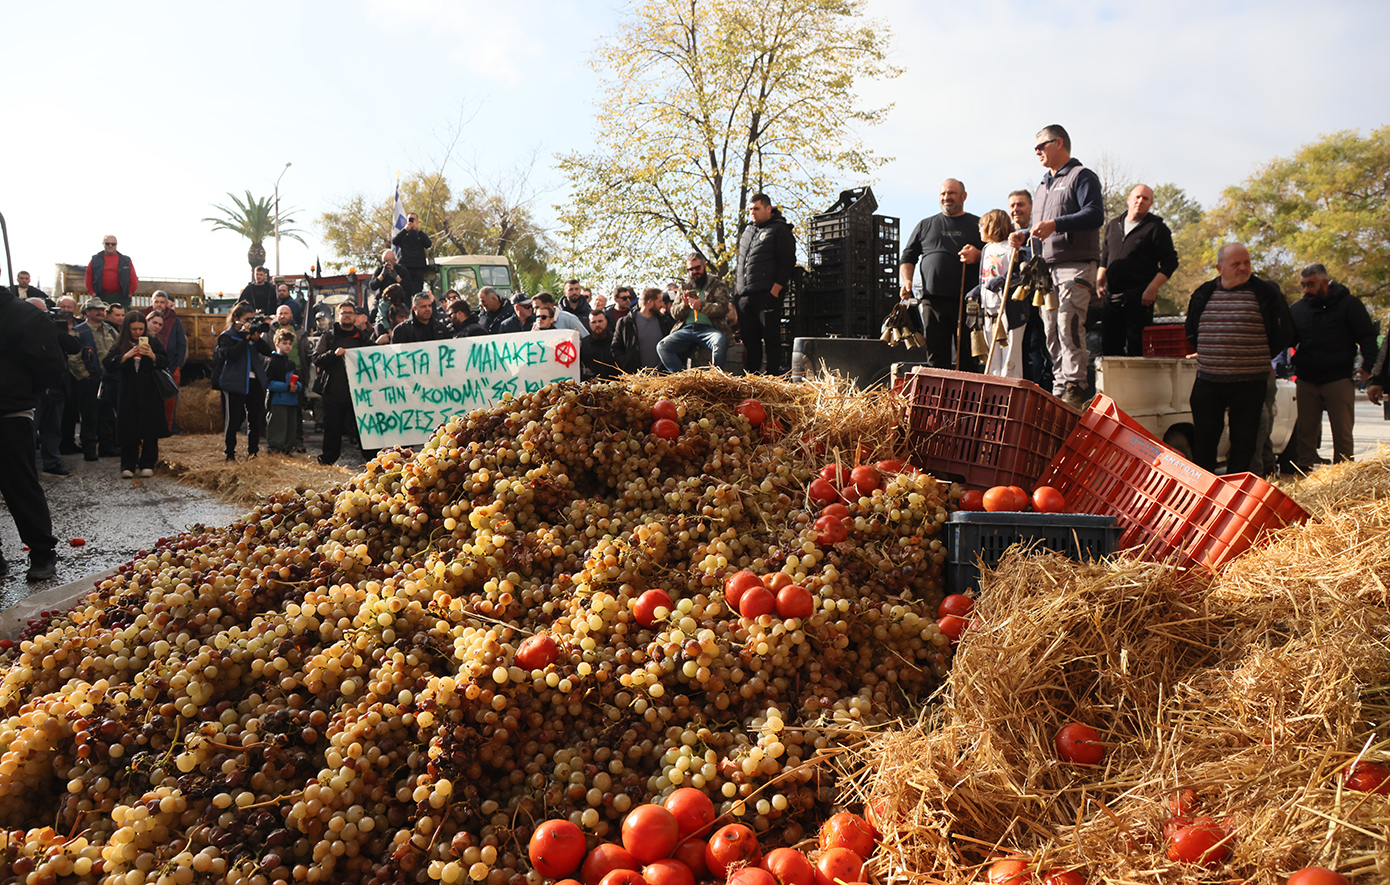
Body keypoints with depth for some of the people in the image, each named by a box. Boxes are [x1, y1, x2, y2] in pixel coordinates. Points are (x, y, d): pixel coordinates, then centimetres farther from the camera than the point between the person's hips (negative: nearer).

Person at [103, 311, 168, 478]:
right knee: (129, 431, -1)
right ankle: (128, 466, 6)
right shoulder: (120, 345, 3)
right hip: (129, 394, 0)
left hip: (150, 394, 0)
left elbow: (165, 362, 0)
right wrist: (126, 355, -20)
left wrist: (152, 356, -18)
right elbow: (109, 366, -7)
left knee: (150, 430, 1)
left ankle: (147, 464, 11)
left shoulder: (153, 342, 5)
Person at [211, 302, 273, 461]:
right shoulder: (227, 336, -1)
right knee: (232, 420, -1)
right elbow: (232, 354, -18)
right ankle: (230, 453, 9)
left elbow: (268, 351, 4)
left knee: (255, 419, 8)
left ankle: (253, 451, 19)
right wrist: (245, 337, -17)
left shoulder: (253, 333, 13)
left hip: (254, 382, 5)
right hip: (234, 383, -5)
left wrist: (257, 338, -11)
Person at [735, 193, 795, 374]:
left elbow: (787, 263, -8)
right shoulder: (747, 230, 20)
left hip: (767, 294, -7)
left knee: (771, 338, -4)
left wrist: (775, 291, -15)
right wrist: (737, 286, 16)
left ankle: (773, 377, 0)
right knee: (749, 339, 10)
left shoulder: (780, 230, -2)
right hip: (744, 296, 7)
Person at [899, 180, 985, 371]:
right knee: (936, 358, 0)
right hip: (933, 301, 1)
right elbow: (907, 257, 20)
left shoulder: (978, 225, 14)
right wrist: (907, 281, 2)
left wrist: (978, 255, -9)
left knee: (968, 359, -2)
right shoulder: (925, 225, 19)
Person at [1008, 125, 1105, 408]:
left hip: (1076, 266, -8)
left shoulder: (1082, 176, 0)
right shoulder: (1043, 185, 26)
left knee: (1068, 326, -17)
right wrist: (1024, 235, 10)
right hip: (1047, 266, 8)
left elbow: (1095, 215, -15)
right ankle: (1059, 388, 8)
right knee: (1051, 329, 4)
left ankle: (1075, 389, -15)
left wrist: (1055, 224, -23)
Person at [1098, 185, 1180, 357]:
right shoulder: (1113, 225, 17)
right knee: (1109, 345, 5)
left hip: (1139, 298, -5)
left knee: (1136, 348, -9)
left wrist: (1152, 289, -14)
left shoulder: (1156, 228, 1)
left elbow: (1169, 263, -3)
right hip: (1111, 296, 5)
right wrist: (1099, 282, 8)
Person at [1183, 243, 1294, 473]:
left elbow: (1285, 334, 8)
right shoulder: (1204, 294, 8)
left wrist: (1259, 358, 8)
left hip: (1249, 384, -2)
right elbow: (1191, 332, 21)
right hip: (1208, 381, 2)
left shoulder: (1266, 294, 0)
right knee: (1203, 439, 7)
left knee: (1244, 441, 3)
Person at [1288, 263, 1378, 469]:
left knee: (1343, 433, 1)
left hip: (1339, 380, -3)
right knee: (1305, 432, 6)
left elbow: (1367, 336, -1)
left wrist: (1367, 365, -13)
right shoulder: (1297, 308, 9)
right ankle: (1304, 472, 14)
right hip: (1306, 381, 3)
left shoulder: (1349, 303, -1)